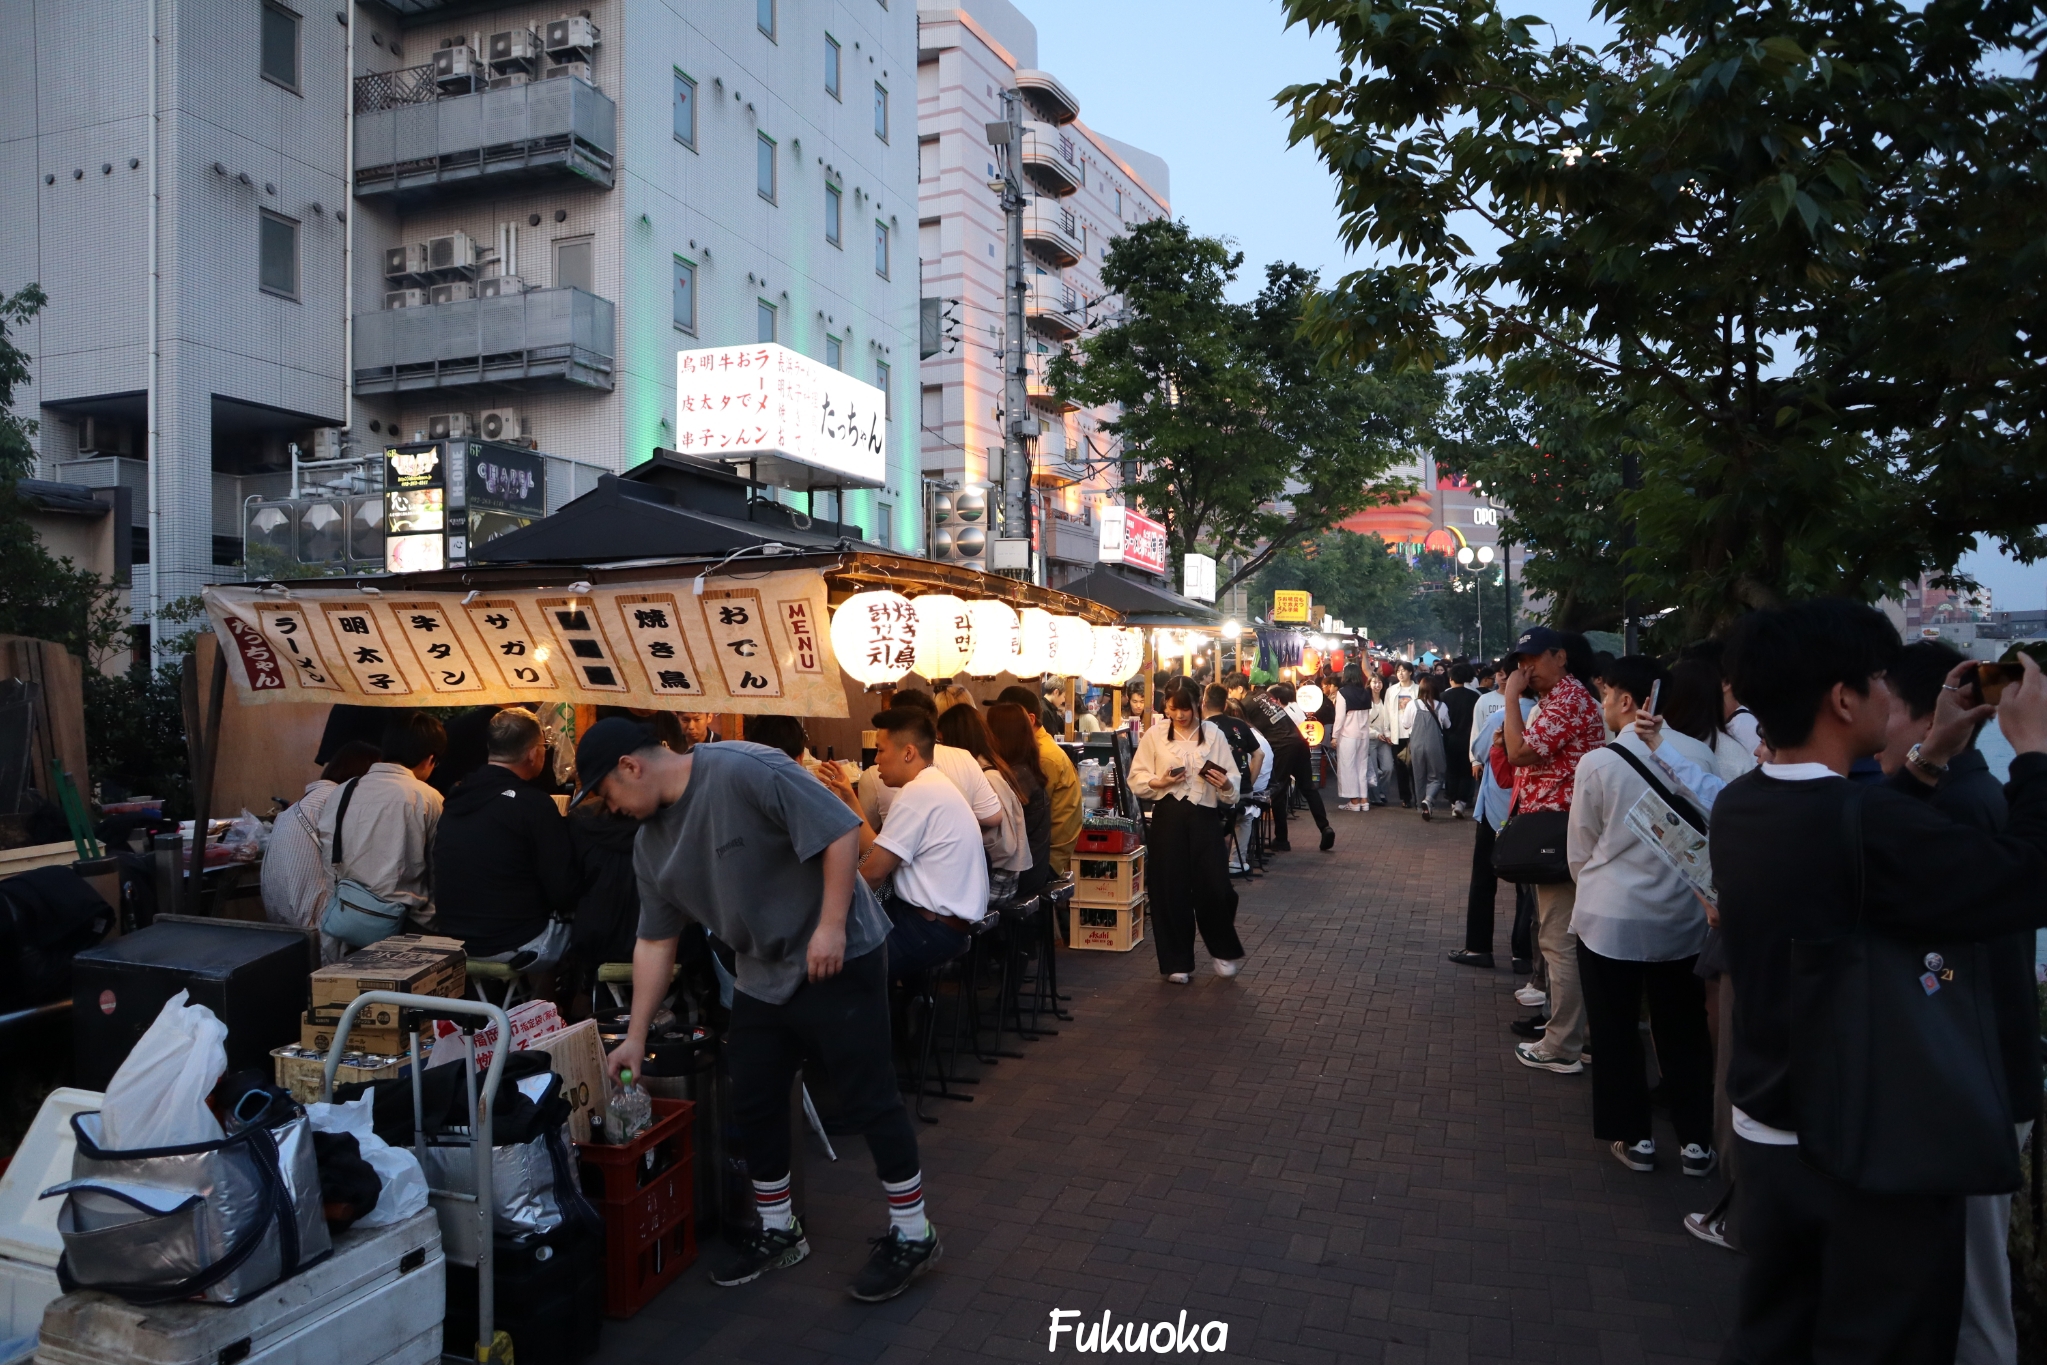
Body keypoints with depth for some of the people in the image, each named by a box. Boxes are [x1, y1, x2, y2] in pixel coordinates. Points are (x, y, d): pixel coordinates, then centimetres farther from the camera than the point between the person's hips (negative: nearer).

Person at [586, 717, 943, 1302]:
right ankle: (778, 1232, 33)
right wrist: (635, 1036, 9)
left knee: (869, 1099, -1)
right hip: (761, 974, 8)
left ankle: (911, 1236, 15)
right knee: (754, 1105, 14)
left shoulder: (745, 771, -22)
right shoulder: (651, 843, 5)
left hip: (836, 959, -8)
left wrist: (831, 927, -26)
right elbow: (654, 942, 10)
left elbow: (840, 830, -24)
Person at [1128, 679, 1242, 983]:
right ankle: (1177, 961, 17)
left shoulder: (1213, 734, 3)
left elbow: (1233, 781, 3)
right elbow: (1136, 778, 3)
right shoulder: (1154, 735, 3)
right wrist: (1160, 782, -15)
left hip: (1204, 817, 0)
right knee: (1170, 890, 3)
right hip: (1168, 818, 0)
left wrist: (1225, 784, -19)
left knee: (1213, 888, -3)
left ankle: (1224, 949, 24)